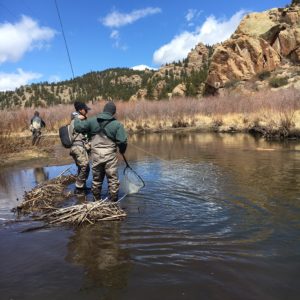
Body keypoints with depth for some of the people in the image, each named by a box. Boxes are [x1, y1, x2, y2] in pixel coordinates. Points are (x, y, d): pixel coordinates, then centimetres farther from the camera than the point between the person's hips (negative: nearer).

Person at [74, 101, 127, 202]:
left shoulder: (92, 121, 1)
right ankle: (113, 201, 14)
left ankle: (96, 200, 33)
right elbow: (123, 141, -11)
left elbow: (78, 127, 6)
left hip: (95, 154, 4)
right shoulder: (117, 124, -7)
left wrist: (78, 119, 27)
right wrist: (122, 150, 9)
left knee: (96, 179, 19)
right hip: (110, 155, -3)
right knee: (113, 179, 8)